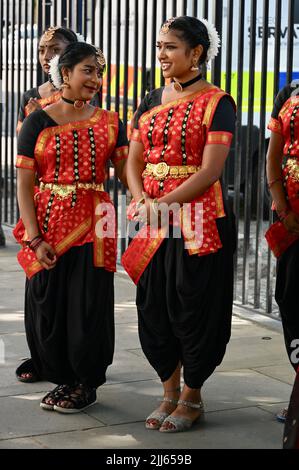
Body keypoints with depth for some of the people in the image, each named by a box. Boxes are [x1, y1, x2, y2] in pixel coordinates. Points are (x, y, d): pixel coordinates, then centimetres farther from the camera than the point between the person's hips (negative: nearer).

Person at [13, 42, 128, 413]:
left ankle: (86, 384, 18)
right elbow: (24, 184, -2)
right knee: (48, 305, 4)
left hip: (93, 225, 0)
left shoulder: (109, 123, 7)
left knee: (88, 306, 1)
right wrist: (35, 237, -10)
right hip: (48, 226, 0)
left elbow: (126, 171, -3)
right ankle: (63, 379, 23)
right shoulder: (37, 122, 2)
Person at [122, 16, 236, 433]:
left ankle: (192, 397, 18)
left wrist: (163, 205, -19)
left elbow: (210, 170, -15)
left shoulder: (216, 102, -7)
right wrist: (142, 201, -10)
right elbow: (134, 162, 9)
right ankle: (170, 392, 24)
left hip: (199, 220, -6)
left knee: (193, 308, 2)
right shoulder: (152, 102, 11)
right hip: (155, 224, 6)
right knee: (153, 307, 8)